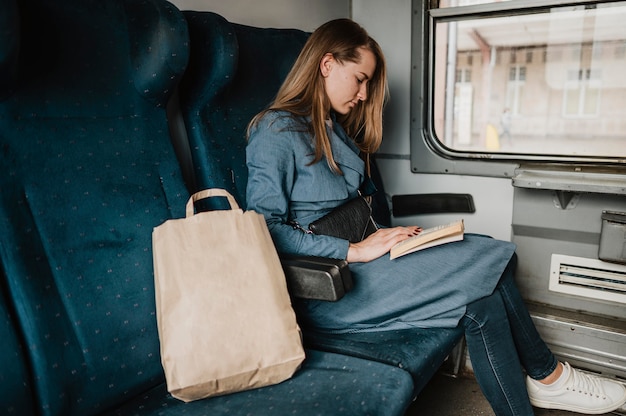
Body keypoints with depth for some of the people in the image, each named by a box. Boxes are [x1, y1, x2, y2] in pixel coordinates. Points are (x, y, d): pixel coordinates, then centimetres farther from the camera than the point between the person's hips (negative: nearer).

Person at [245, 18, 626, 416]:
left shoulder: (337, 129, 19)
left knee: (492, 258, -13)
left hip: (352, 254, 8)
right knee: (482, 281, -18)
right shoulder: (276, 131, -8)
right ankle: (547, 375, 4)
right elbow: (264, 230, -17)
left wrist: (384, 234, 0)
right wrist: (355, 250, -20)